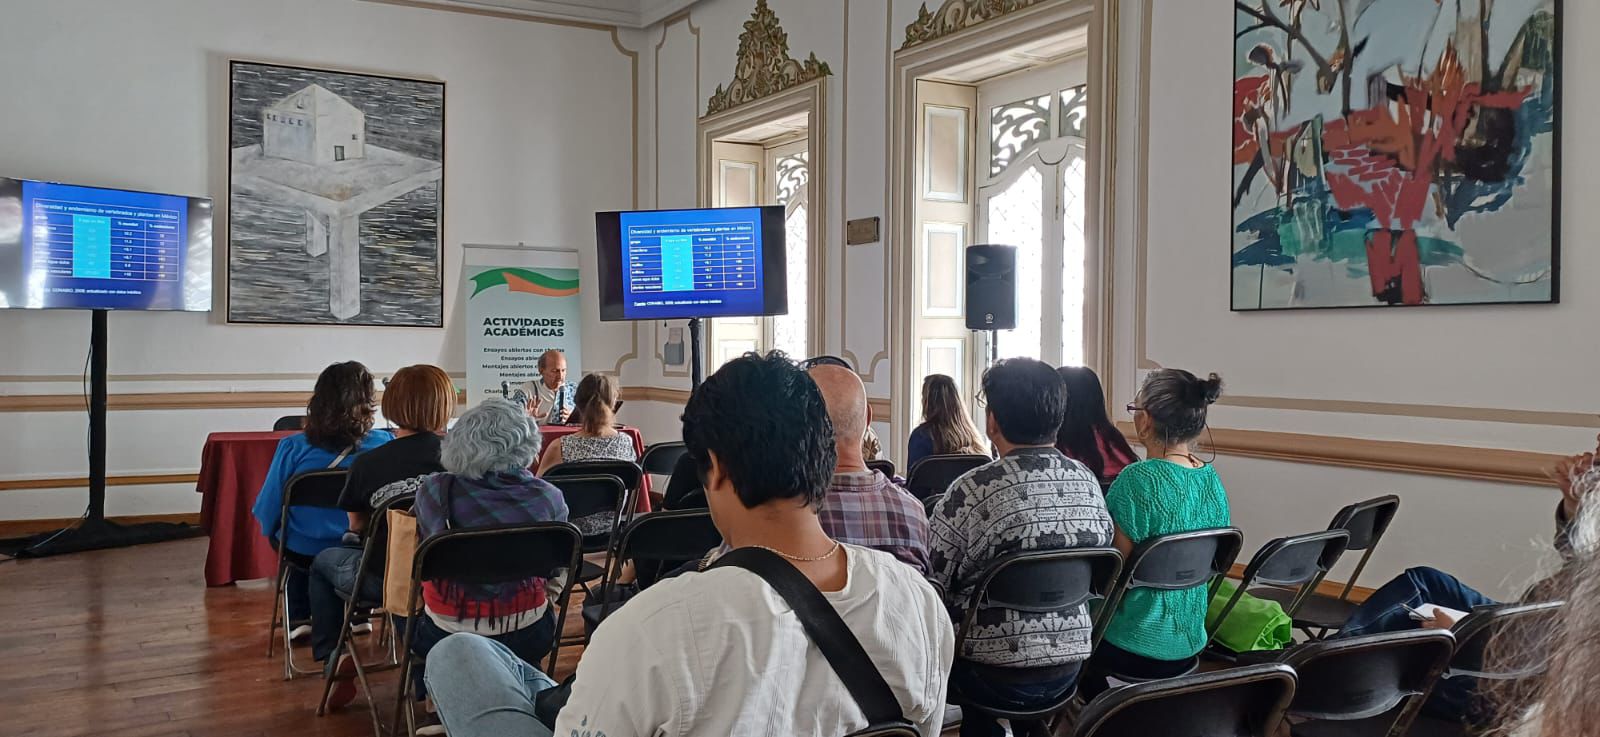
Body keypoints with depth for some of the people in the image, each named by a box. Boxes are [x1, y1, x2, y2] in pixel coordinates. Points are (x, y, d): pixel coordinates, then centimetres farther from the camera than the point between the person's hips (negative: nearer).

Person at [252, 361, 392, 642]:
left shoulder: (293, 448, -19)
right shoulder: (384, 444, -18)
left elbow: (267, 511, -9)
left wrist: (274, 534, 13)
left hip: (304, 553, 0)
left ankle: (300, 619, 43)